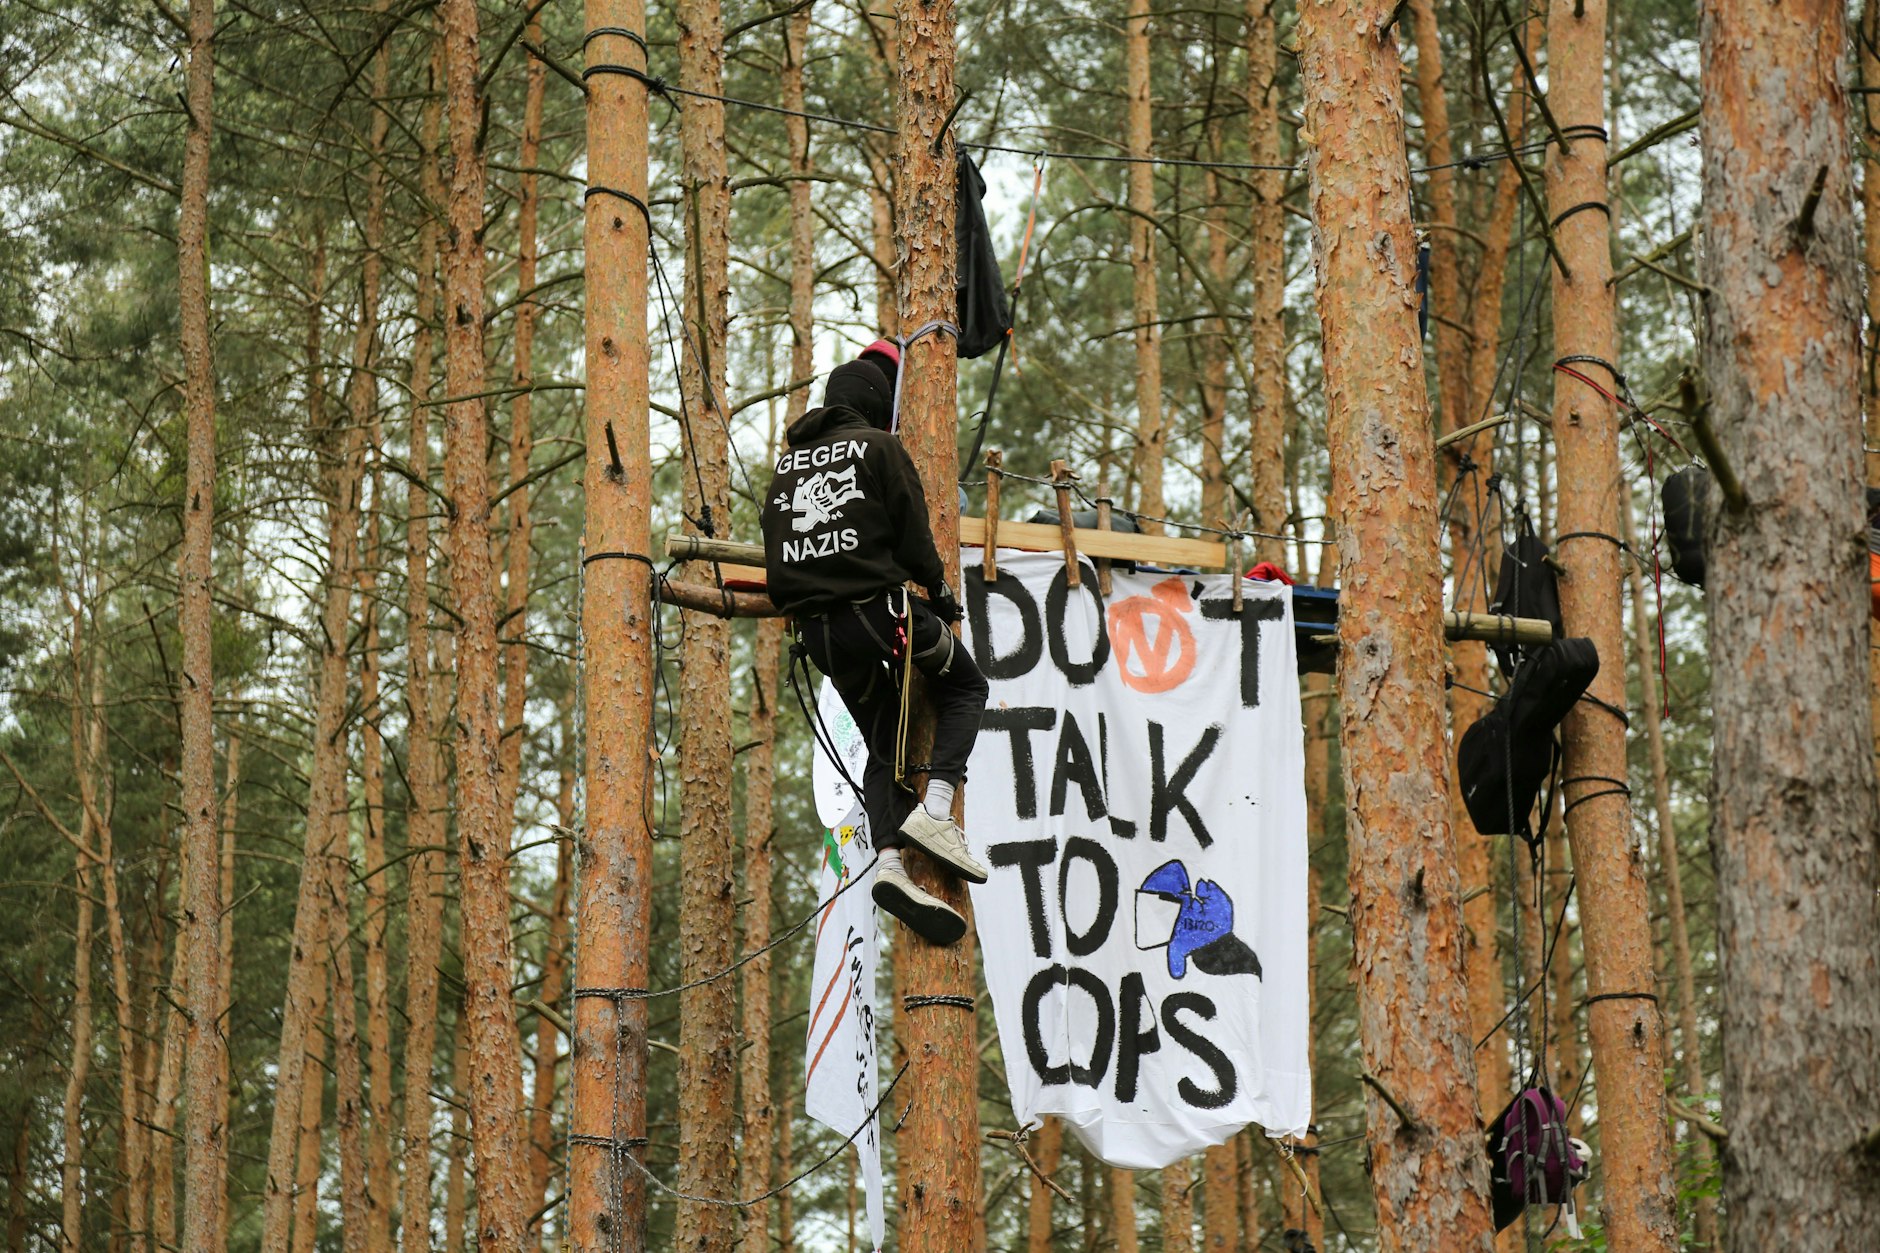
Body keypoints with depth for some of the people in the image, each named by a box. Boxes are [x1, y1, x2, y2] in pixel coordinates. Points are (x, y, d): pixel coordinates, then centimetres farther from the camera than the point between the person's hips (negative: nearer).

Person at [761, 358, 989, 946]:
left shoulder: (788, 461, 19)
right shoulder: (878, 446, 1)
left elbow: (774, 544, 18)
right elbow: (912, 530, -4)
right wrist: (939, 587, 10)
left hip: (817, 630, 6)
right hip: (878, 606, -6)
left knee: (884, 744, 12)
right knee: (965, 686, 15)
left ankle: (889, 864, -9)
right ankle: (934, 812, -6)